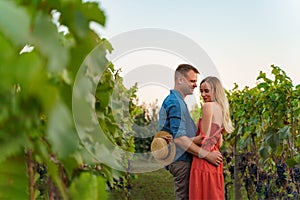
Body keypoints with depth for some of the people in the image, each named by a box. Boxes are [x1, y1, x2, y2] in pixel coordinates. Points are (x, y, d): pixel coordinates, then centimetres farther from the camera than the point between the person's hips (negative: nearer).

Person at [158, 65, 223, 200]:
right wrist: (207, 155, -21)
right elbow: (179, 138, -24)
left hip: (182, 159, 10)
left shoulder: (175, 100, 19)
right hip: (182, 160, -10)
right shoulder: (175, 102, -16)